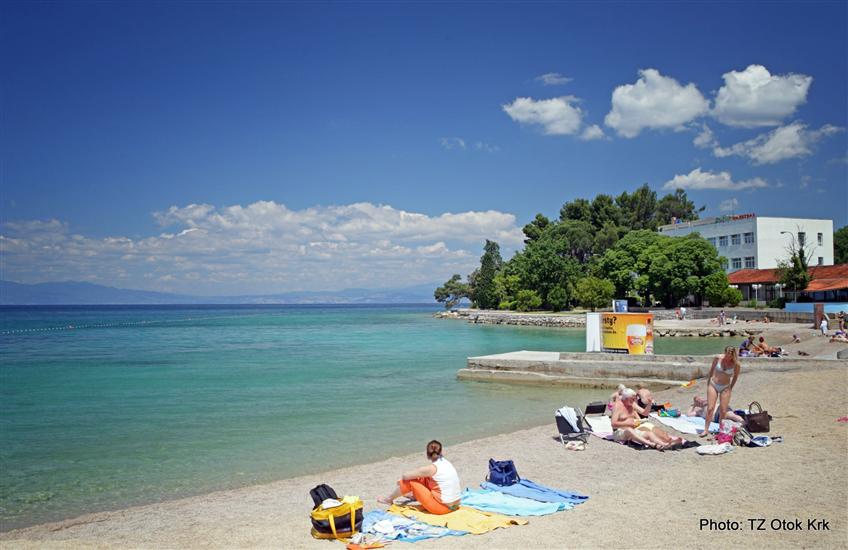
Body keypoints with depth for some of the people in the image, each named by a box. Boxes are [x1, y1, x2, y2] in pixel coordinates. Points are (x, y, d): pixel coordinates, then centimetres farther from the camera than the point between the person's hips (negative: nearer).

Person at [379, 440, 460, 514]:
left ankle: (389, 499, 26)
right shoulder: (445, 462, 5)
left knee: (409, 481, 2)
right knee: (422, 478, 20)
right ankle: (414, 495, 49)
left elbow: (405, 476, -8)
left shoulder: (431, 468, -16)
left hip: (442, 507, -7)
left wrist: (402, 481, 13)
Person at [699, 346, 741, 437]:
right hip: (713, 385, 0)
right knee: (710, 408, -4)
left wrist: (730, 388, 7)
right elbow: (711, 369, 5)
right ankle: (706, 430, 2)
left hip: (725, 387, 0)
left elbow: (735, 376, 5)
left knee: (723, 411, 0)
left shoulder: (736, 364, -11)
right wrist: (708, 382, 11)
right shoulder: (718, 358, -11)